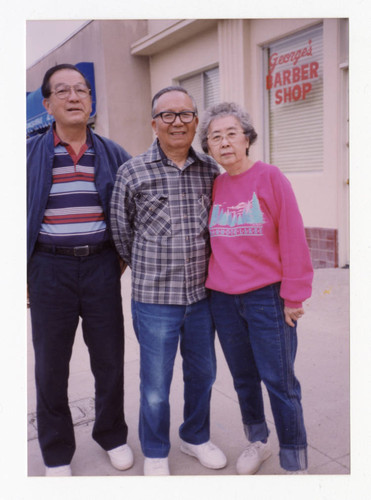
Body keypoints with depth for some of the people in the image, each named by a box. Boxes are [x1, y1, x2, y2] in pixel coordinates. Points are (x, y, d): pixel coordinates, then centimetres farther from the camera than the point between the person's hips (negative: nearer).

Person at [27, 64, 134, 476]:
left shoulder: (113, 155, 5)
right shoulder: (29, 153, 1)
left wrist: (125, 258, 6)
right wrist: (20, 276, -1)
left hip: (101, 265, 1)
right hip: (49, 267, -1)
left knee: (109, 357, 11)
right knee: (51, 364, 9)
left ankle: (112, 435, 34)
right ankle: (56, 453, 29)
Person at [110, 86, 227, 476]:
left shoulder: (210, 170, 3)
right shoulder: (132, 172, -5)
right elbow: (121, 230, 4)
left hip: (202, 294, 4)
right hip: (155, 298, -3)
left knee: (202, 373, 18)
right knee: (155, 384, 8)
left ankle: (195, 437, 43)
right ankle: (155, 453, 33)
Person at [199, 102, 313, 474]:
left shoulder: (269, 177, -6)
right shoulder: (213, 186, 7)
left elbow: (292, 239, -8)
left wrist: (293, 295, -9)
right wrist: (211, 283, 12)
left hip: (267, 296, -4)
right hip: (223, 300, 5)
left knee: (279, 380, 2)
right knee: (243, 378, 17)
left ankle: (294, 461, 20)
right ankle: (257, 441, 38)